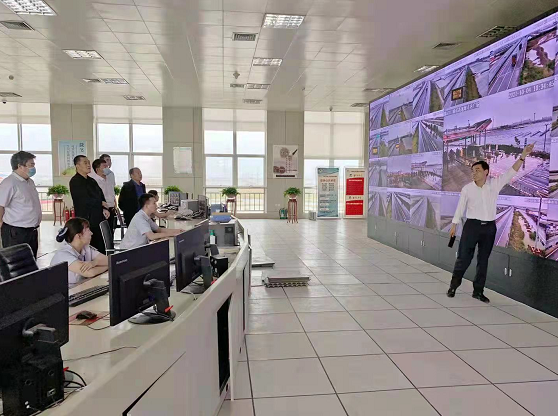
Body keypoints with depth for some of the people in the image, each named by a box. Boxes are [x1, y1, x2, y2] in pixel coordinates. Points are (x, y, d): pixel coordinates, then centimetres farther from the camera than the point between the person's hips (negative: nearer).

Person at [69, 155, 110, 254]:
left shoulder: (92, 181, 18)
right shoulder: (75, 181, -6)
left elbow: (101, 196, 15)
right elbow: (85, 200, -16)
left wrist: (105, 209, -4)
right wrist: (101, 204, -2)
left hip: (99, 220, 7)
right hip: (86, 221, -7)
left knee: (101, 249, 5)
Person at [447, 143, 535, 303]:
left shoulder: (495, 184, 0)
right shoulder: (467, 188, -4)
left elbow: (511, 172, -8)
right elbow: (460, 208, 2)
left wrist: (523, 156, -19)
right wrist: (454, 225, 4)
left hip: (490, 227, 2)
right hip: (472, 225, -2)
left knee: (483, 260, 9)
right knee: (464, 258, 0)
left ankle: (478, 291, 19)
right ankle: (453, 285, 16)